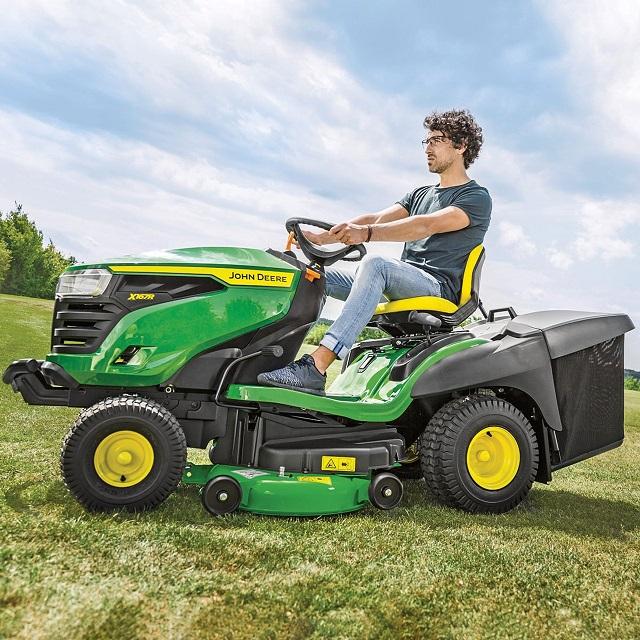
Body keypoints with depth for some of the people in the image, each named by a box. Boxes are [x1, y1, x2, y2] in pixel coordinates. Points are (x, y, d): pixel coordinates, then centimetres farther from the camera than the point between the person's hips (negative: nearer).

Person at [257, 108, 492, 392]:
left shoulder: (477, 198, 0)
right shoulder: (420, 194, 25)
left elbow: (426, 226, -20)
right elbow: (376, 219, 10)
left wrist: (367, 234, -34)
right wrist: (322, 237, -6)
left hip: (439, 287, -8)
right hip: (401, 283, 8)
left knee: (375, 264, -36)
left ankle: (316, 366, -45)